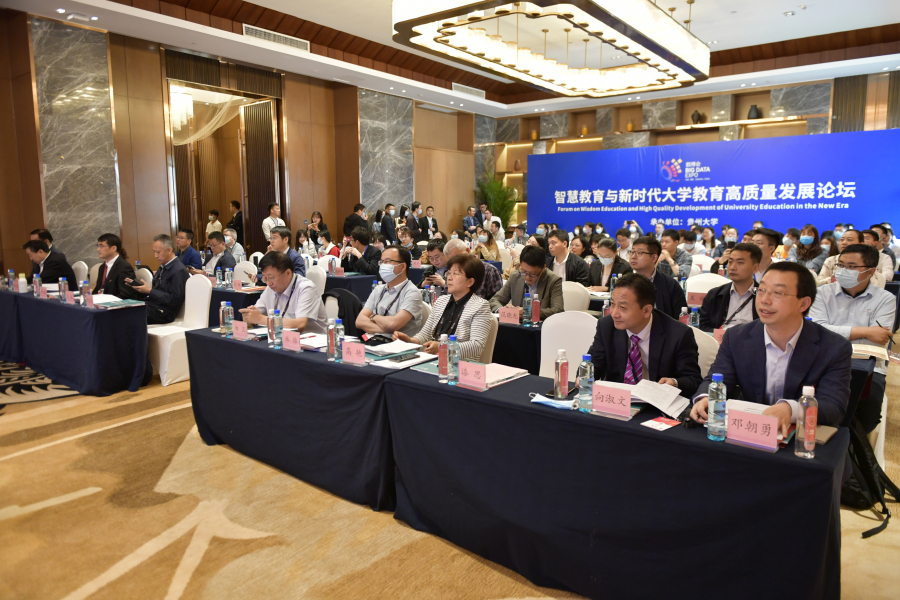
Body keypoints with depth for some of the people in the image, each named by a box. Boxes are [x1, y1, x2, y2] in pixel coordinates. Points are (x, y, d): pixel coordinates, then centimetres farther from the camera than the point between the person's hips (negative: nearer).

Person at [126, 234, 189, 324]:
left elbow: (174, 300, -17)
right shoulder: (163, 268, 18)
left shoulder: (179, 271, -12)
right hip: (150, 304, 9)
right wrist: (135, 284, 7)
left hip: (163, 312, -9)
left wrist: (150, 291, -16)